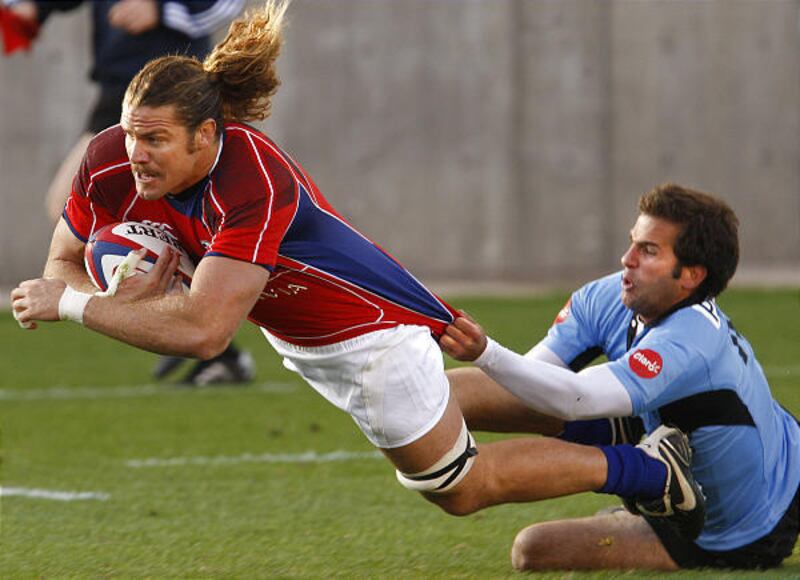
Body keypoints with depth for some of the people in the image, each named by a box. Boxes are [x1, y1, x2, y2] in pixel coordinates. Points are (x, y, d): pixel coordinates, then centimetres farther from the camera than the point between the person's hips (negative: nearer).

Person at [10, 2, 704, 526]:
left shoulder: (254, 183, -42)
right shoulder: (109, 164, -21)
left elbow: (202, 330, -50)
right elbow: (64, 262, -6)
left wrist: (72, 305, -41)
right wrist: (124, 292, -29)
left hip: (373, 331, -8)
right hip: (293, 333, 8)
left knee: (460, 487, 8)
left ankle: (650, 468, 23)